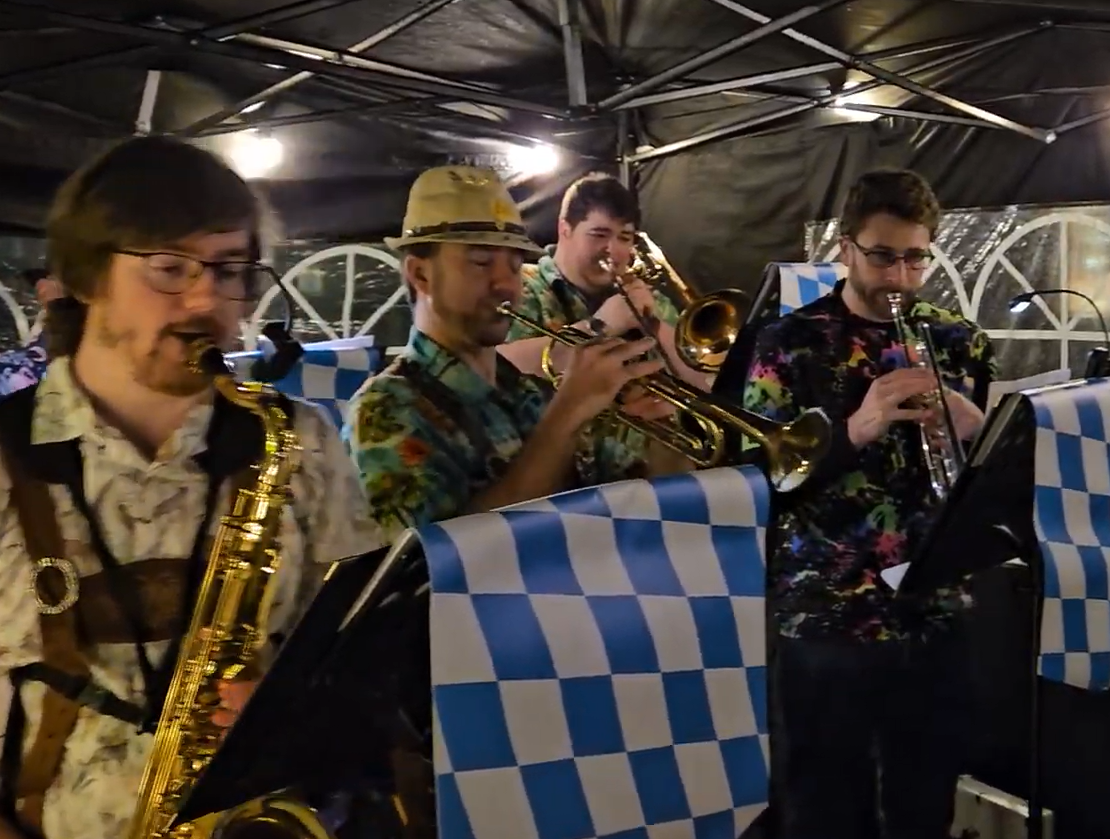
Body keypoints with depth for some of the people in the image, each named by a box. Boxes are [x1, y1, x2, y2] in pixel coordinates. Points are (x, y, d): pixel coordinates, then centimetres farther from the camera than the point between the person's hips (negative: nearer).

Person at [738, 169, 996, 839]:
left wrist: (975, 432, -12)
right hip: (826, 622, -2)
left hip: (940, 618, 3)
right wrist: (853, 430, -24)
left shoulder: (962, 343, 7)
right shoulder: (791, 343, -2)